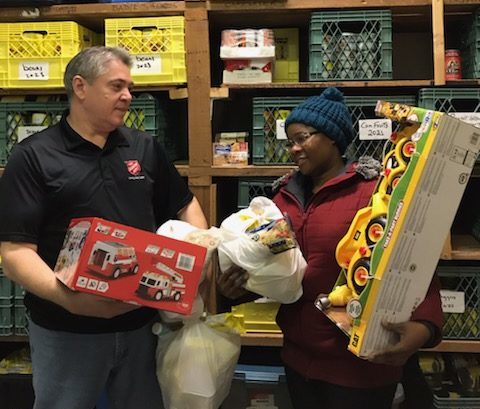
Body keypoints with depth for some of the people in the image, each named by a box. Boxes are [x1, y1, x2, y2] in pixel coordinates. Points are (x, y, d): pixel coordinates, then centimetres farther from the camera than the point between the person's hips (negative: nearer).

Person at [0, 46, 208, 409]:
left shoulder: (145, 148, 7)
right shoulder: (34, 157, -7)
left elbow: (185, 204, 16)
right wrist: (69, 298, -28)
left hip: (142, 322, 4)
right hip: (68, 331, -3)